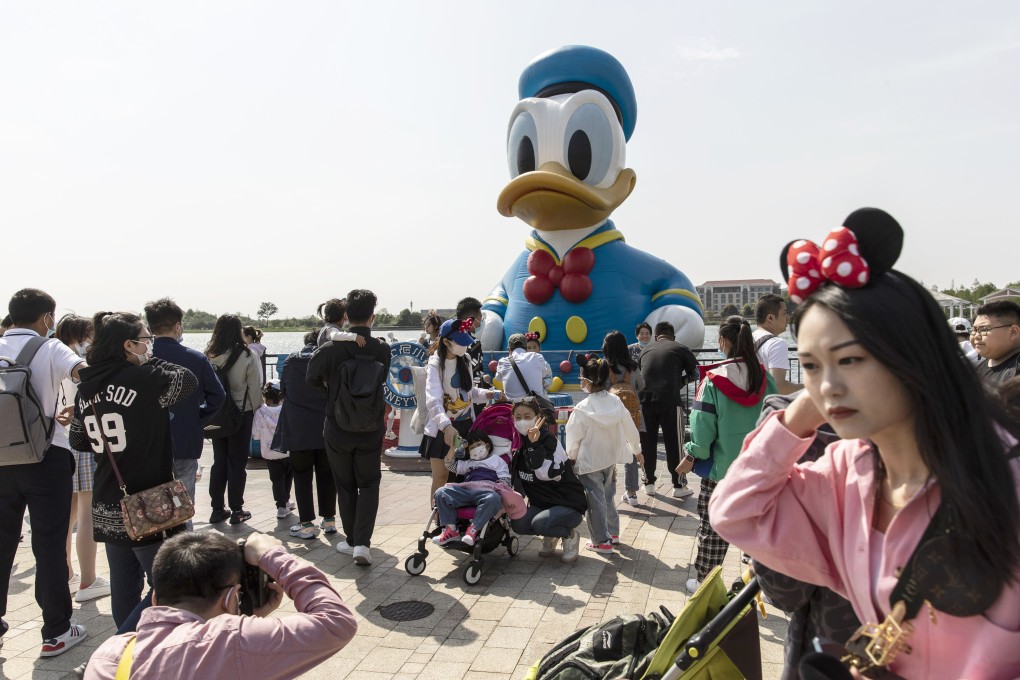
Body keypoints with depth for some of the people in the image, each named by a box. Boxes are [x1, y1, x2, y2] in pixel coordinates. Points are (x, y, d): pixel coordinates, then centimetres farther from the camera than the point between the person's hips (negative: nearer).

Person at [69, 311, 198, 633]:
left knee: (123, 588, 19)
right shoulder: (144, 378, -19)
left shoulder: (86, 388, 4)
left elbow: (78, 440, 13)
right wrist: (152, 362, 2)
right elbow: (188, 380, -6)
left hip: (107, 510, 7)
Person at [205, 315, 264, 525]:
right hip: (241, 413, -3)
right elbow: (255, 388, -11)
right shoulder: (247, 356, -14)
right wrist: (256, 411, 1)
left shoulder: (209, 355, -3)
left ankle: (217, 509, 20)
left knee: (219, 461, 15)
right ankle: (236, 510, 12)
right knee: (237, 462, 6)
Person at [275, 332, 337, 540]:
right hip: (326, 429, 1)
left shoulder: (290, 361, 0)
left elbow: (282, 391, 11)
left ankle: (307, 524, 6)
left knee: (302, 476, 7)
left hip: (298, 429, -1)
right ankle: (329, 519, 17)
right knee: (326, 474, 11)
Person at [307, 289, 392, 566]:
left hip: (337, 430, 0)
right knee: (369, 484, 15)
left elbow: (312, 378, 1)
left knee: (345, 486, 17)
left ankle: (352, 540, 26)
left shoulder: (331, 349, -15)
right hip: (371, 431, 1)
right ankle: (362, 542, 3)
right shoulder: (383, 350, -11)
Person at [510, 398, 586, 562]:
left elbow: (551, 473, -32)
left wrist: (535, 444, -34)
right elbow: (514, 474, 15)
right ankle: (551, 536, 11)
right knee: (517, 523, -20)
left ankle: (570, 535, 1)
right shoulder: (519, 441, 1)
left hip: (568, 503, -6)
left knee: (539, 522, -32)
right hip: (540, 503, 6)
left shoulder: (548, 439, -18)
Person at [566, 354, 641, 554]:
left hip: (589, 463, -6)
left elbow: (573, 440, -13)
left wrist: (571, 457, 6)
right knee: (608, 496, 23)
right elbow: (629, 428, 3)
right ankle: (612, 532, 35)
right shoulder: (616, 402, -9)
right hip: (611, 459, 6)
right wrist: (636, 448, 20)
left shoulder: (581, 410, -23)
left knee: (595, 500, 5)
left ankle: (602, 541, 12)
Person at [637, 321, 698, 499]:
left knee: (648, 443, 11)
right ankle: (679, 486, 9)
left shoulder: (646, 350, 20)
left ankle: (649, 484, 18)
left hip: (644, 399, 3)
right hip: (669, 400, -3)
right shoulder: (679, 349, 10)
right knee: (674, 444, 4)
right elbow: (696, 372, 12)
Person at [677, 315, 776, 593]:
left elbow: (702, 425, -12)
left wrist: (691, 456, 0)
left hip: (721, 467, -4)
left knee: (713, 527, 8)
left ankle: (705, 582, 18)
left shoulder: (714, 380, -14)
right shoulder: (764, 377, -3)